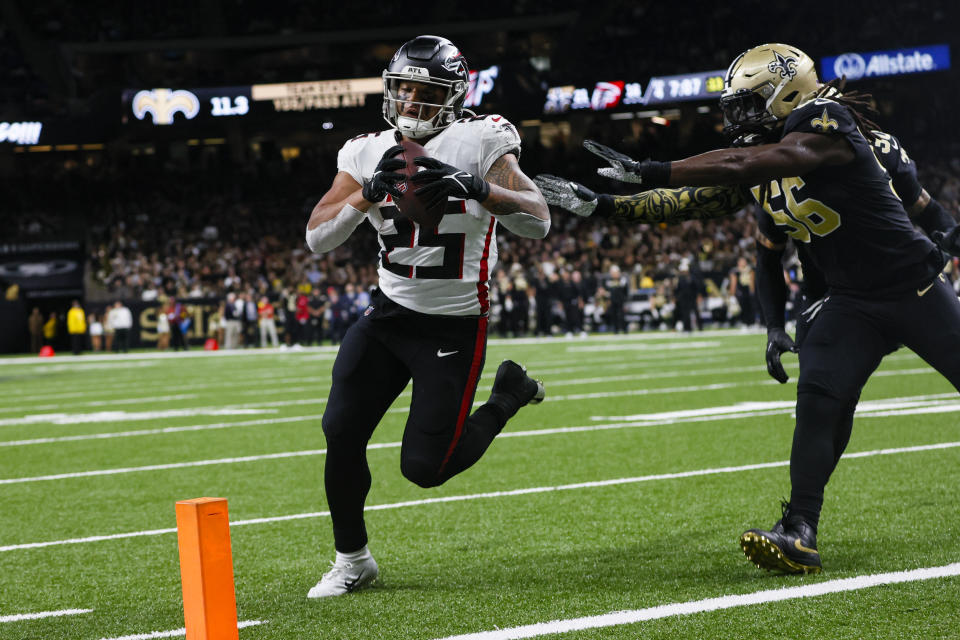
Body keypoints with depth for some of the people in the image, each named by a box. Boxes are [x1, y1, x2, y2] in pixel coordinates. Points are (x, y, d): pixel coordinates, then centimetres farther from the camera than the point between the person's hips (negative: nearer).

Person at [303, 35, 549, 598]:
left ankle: (508, 395, 22)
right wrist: (369, 193, -24)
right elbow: (317, 239, -7)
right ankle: (353, 560, 14)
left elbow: (538, 222, -21)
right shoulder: (370, 154, 0)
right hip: (390, 313, 4)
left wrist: (476, 187, -37)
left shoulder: (480, 142, -12)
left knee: (425, 467, -6)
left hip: (454, 326, -4)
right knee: (341, 431, -8)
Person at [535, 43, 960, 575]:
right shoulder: (758, 159, 6)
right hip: (850, 303, 6)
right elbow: (689, 203, 10)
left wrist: (650, 172, -33)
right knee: (820, 400, -13)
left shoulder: (825, 123, -19)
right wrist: (599, 206, 5)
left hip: (912, 286, -6)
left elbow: (745, 166, -30)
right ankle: (799, 533, -17)